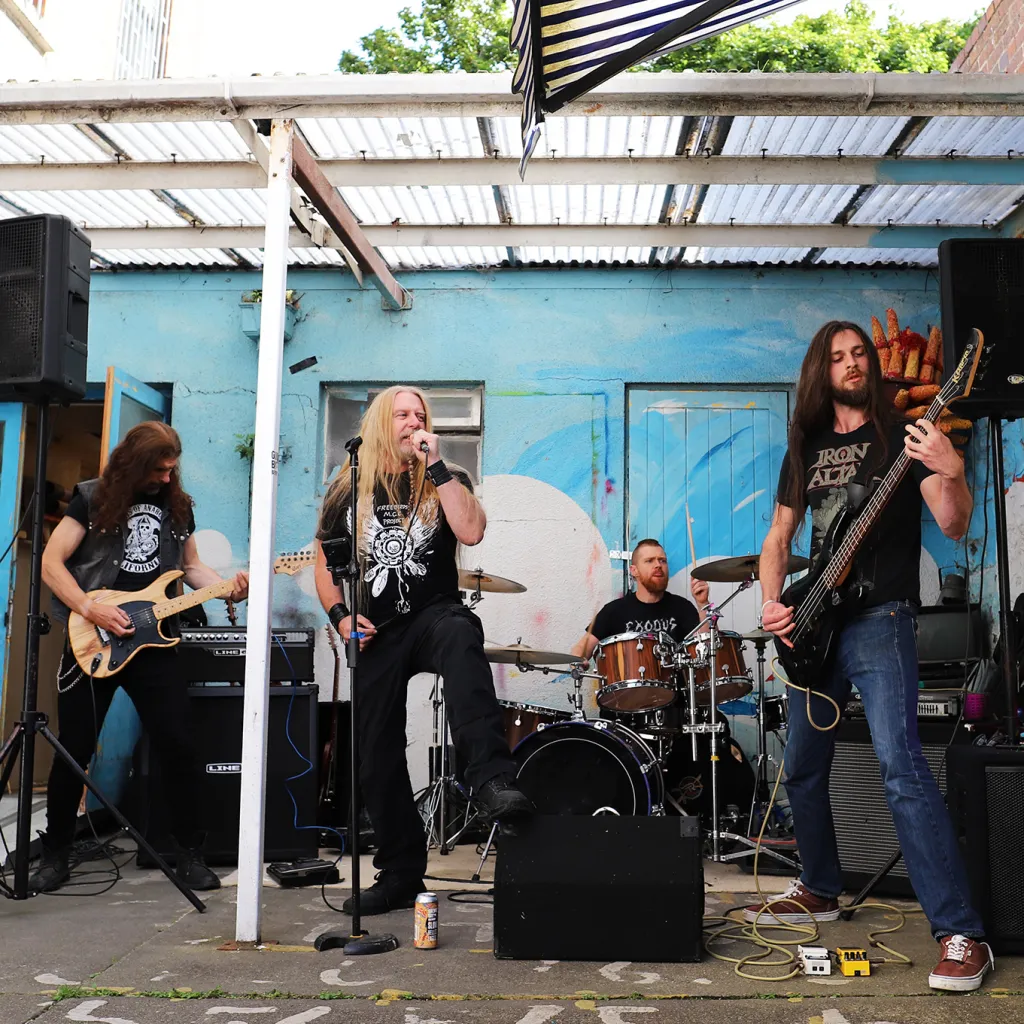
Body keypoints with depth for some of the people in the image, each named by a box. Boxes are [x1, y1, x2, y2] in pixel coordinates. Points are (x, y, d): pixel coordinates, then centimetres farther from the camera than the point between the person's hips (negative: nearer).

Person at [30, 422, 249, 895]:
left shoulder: (178, 505, 9)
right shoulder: (93, 498, -3)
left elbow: (191, 567, 17)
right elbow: (51, 562, -5)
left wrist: (229, 587, -3)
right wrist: (91, 610, -18)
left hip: (153, 642, 3)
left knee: (179, 747, -3)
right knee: (74, 750, 3)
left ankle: (189, 851, 11)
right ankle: (55, 854, 21)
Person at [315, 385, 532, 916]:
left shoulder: (445, 481, 6)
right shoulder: (347, 491, 10)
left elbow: (472, 530, -14)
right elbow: (324, 563, 14)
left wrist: (435, 467, -14)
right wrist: (339, 614, -3)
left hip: (434, 615, -2)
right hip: (375, 634, 3)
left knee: (460, 638, -40)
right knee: (377, 758, 3)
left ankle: (491, 781, -52)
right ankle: (400, 873, 19)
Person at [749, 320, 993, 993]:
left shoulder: (900, 436, 0)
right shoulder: (806, 451, 15)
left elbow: (954, 525, -10)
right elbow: (778, 539, 19)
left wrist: (952, 472, -30)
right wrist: (773, 604, 2)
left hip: (881, 620, -6)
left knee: (901, 769, -19)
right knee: (803, 769, 13)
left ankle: (963, 935, -15)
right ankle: (821, 891, 33)